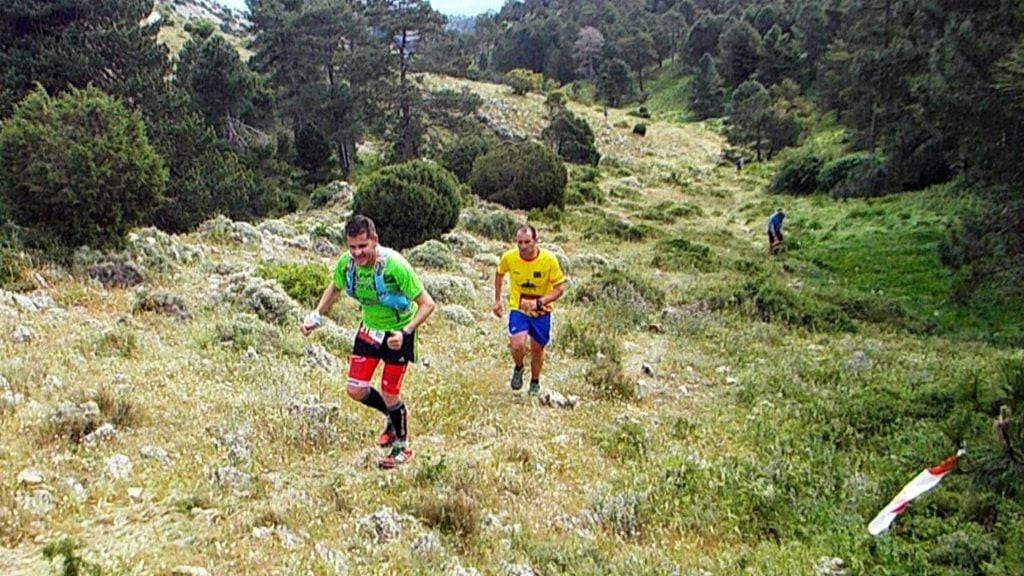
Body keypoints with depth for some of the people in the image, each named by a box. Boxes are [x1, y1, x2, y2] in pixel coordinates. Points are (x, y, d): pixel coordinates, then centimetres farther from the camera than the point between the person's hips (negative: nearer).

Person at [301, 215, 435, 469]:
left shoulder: (394, 265, -32)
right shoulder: (346, 263, -16)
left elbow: (427, 304, -27)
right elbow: (334, 288, 9)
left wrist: (405, 332, -38)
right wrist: (317, 315, -4)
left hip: (397, 331, -5)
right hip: (369, 328, 5)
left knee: (389, 394, -2)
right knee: (356, 390, 2)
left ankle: (402, 446, 24)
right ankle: (394, 416, 32)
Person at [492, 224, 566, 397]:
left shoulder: (549, 260, -20)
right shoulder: (509, 258, -15)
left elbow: (559, 289, -13)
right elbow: (499, 274, 9)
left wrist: (539, 303, -26)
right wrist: (497, 300, 9)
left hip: (541, 312, 0)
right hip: (518, 309, 0)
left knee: (537, 348, 11)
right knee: (517, 345, -21)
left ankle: (535, 382, 39)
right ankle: (518, 368, 15)